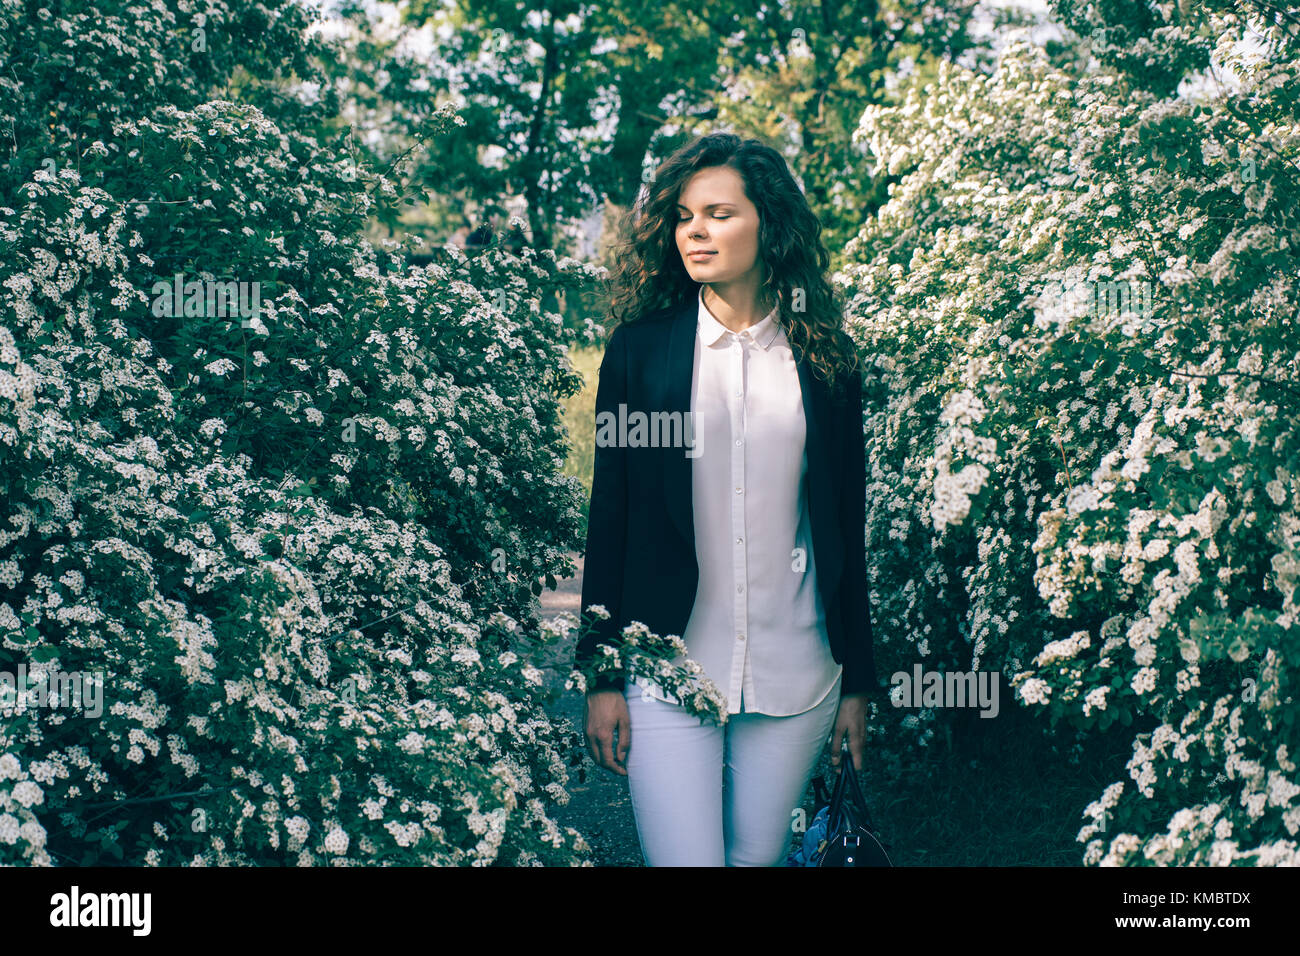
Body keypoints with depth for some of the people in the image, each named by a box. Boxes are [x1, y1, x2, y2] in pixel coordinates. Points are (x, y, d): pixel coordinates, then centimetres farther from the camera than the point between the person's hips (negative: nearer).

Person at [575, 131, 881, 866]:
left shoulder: (825, 358, 4)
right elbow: (609, 518, 2)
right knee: (685, 858, -7)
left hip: (795, 676, 1)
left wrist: (858, 682, 7)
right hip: (668, 667, -1)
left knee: (760, 855, 11)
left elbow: (847, 529, 7)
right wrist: (602, 676, -1)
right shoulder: (641, 350, 1)